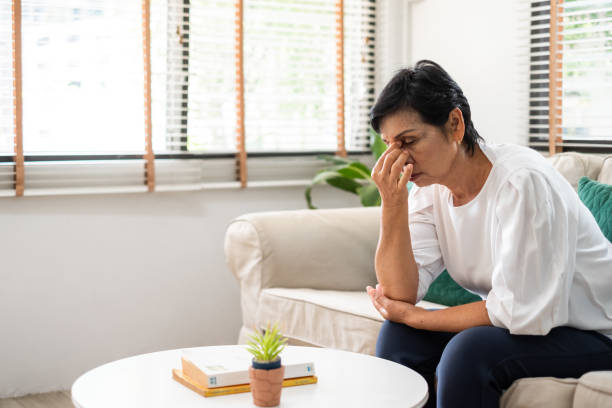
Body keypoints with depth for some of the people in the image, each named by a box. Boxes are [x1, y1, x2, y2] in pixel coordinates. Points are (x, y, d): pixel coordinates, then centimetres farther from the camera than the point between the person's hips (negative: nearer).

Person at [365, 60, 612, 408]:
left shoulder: (523, 182, -26)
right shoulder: (429, 188, -4)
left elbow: (519, 312, -26)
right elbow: (401, 294, -11)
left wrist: (415, 316, -16)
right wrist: (392, 206, -22)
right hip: (519, 323, 7)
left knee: (469, 350, -29)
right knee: (398, 337, -9)